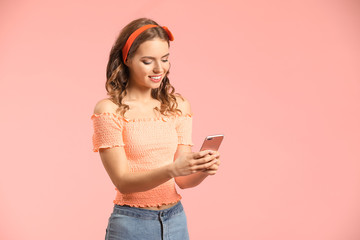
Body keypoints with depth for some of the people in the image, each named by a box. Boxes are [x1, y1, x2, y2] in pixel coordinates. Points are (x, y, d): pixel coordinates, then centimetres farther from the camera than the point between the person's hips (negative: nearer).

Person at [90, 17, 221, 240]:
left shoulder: (179, 105, 3)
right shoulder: (109, 110, -10)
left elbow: (182, 180, 3)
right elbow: (123, 181, -13)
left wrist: (204, 169, -17)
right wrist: (172, 169, -27)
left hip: (176, 221, 4)